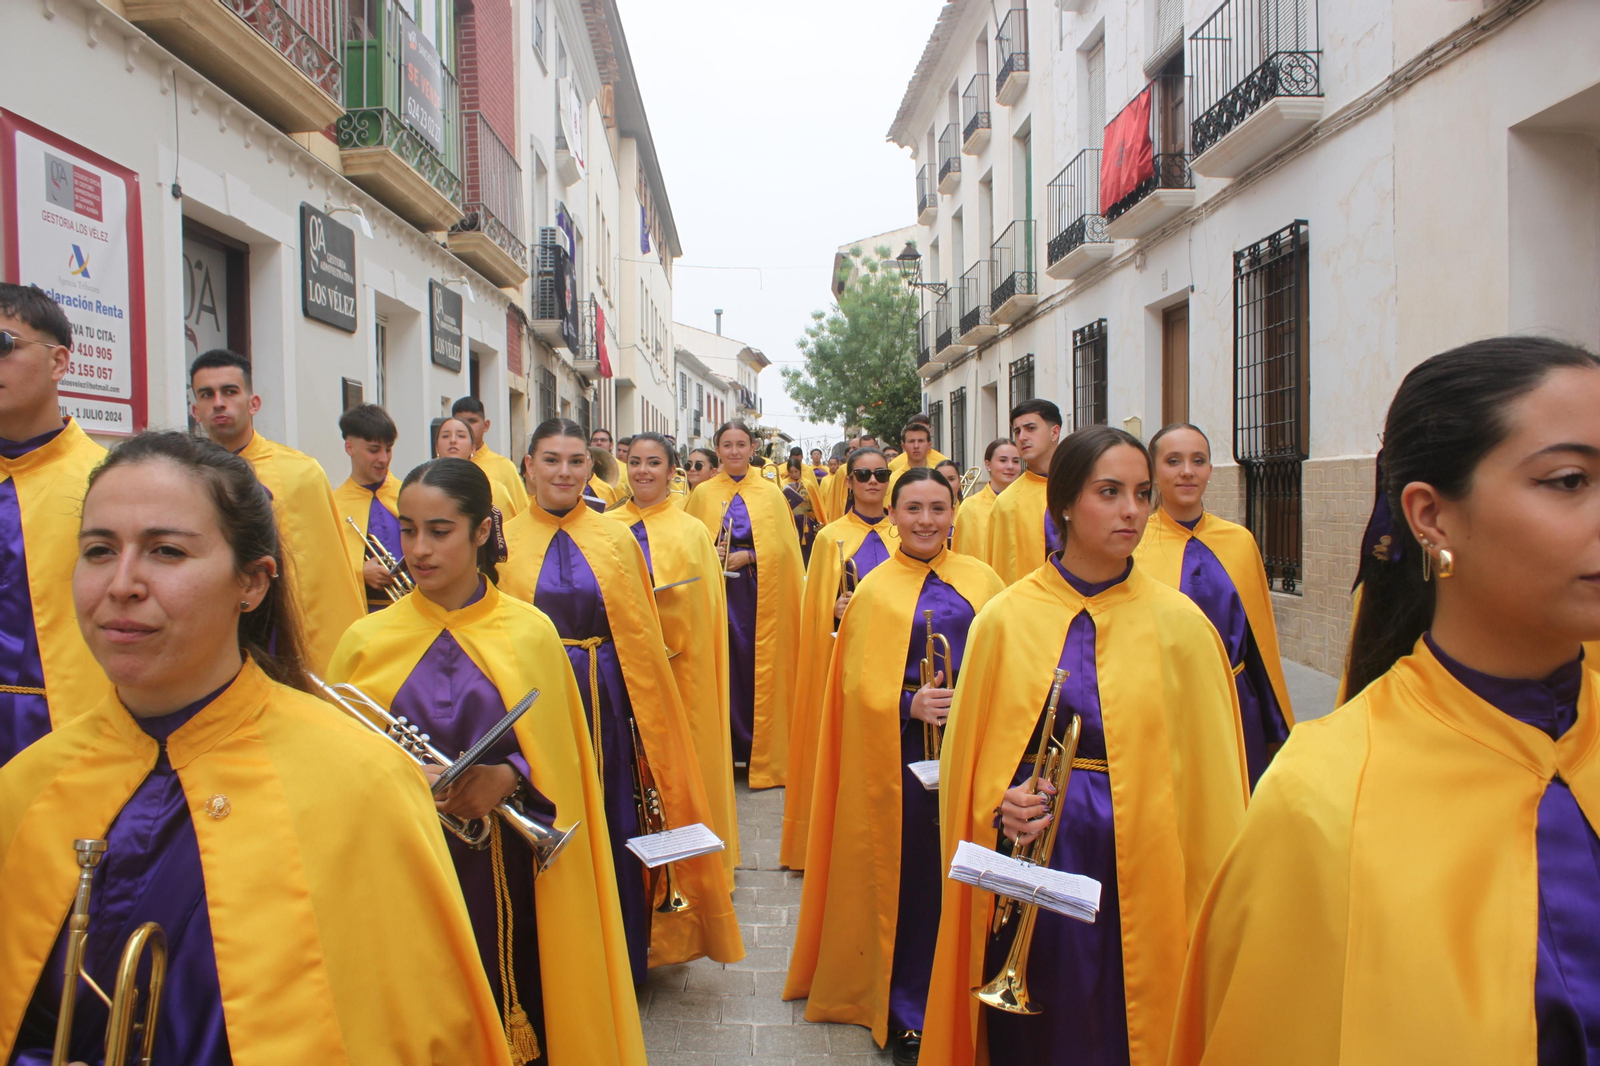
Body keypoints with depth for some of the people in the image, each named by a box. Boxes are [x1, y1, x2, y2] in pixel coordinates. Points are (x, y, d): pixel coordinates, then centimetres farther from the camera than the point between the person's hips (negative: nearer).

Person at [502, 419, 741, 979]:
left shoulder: (616, 539, 3)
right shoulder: (503, 543, 2)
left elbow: (641, 637, 4)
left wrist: (646, 719, -3)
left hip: (608, 704, 1)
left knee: (615, 827, 7)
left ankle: (621, 957, 26)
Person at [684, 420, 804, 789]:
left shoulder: (771, 494, 5)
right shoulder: (702, 494, 8)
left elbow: (783, 547, 2)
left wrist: (748, 556, -12)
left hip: (759, 593, 0)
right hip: (716, 591, 1)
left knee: (760, 670, 1)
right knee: (722, 669, 1)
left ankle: (763, 754, 12)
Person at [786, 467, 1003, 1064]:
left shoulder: (981, 580, 7)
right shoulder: (876, 591, 1)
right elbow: (859, 686, -3)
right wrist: (911, 705, -20)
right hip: (905, 751, -2)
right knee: (910, 878, 5)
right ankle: (907, 1015, 23)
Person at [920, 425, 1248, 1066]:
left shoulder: (1178, 623, -3)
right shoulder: (1006, 619, -2)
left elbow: (1209, 772, 0)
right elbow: (967, 757, 6)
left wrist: (1217, 901, -3)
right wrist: (1002, 805, -12)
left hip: (1140, 876, 0)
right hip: (1027, 875, 1)